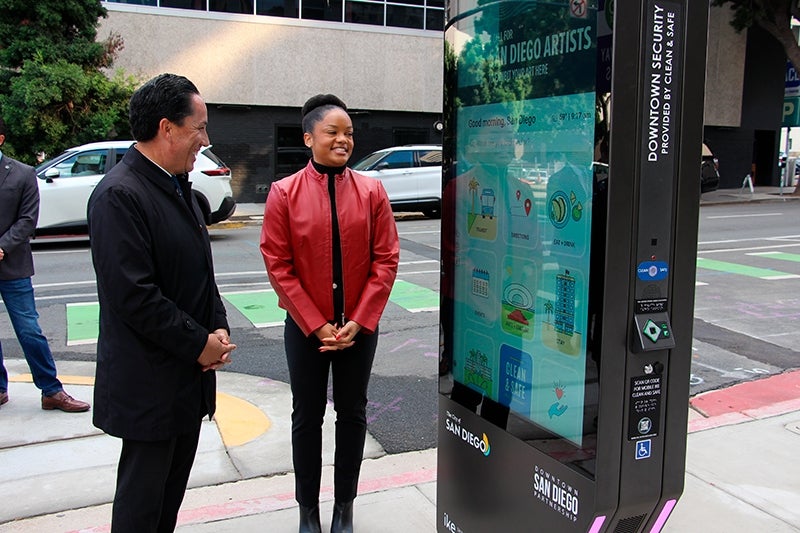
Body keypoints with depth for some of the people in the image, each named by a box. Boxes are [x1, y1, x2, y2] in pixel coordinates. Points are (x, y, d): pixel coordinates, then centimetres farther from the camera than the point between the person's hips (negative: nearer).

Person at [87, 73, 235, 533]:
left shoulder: (177, 186, 10)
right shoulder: (120, 195, -19)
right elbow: (133, 294, -24)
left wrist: (218, 327, 1)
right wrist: (199, 344, -16)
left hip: (189, 371, 9)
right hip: (150, 381, -9)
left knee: (173, 486, 20)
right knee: (142, 496, 7)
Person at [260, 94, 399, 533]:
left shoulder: (371, 191, -2)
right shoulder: (284, 193, -6)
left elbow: (386, 259, -3)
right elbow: (278, 265, -7)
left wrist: (360, 320, -11)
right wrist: (316, 325, -12)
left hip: (360, 327, 1)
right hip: (305, 328, -1)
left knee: (352, 414, 13)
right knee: (307, 417, 12)